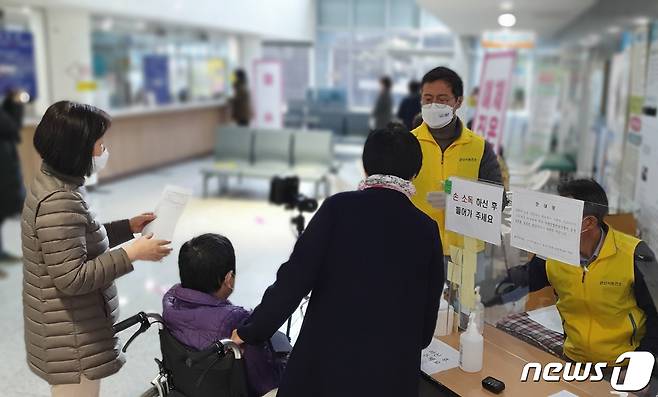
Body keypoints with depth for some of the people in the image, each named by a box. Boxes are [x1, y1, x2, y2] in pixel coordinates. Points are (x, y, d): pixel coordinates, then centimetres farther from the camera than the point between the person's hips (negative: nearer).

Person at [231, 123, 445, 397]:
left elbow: (295, 277, -14)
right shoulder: (426, 229, 0)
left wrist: (251, 331, -1)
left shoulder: (339, 207, -8)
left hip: (327, 356, -2)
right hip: (392, 372, 2)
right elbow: (429, 309, 7)